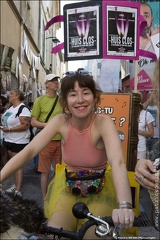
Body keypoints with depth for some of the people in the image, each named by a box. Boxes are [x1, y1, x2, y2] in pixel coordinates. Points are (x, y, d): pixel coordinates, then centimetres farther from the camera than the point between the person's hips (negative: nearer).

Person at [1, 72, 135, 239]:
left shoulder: (104, 123, -23)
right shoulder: (60, 121, -15)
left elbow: (118, 162, -38)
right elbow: (29, 151, -21)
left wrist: (124, 205, -54)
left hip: (99, 190, -2)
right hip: (67, 186, 2)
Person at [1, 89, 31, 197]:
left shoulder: (23, 109, -16)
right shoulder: (10, 108, 11)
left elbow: (25, 125, -25)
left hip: (19, 142, -8)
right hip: (9, 140, 8)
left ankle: (18, 190, 3)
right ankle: (15, 185, 27)